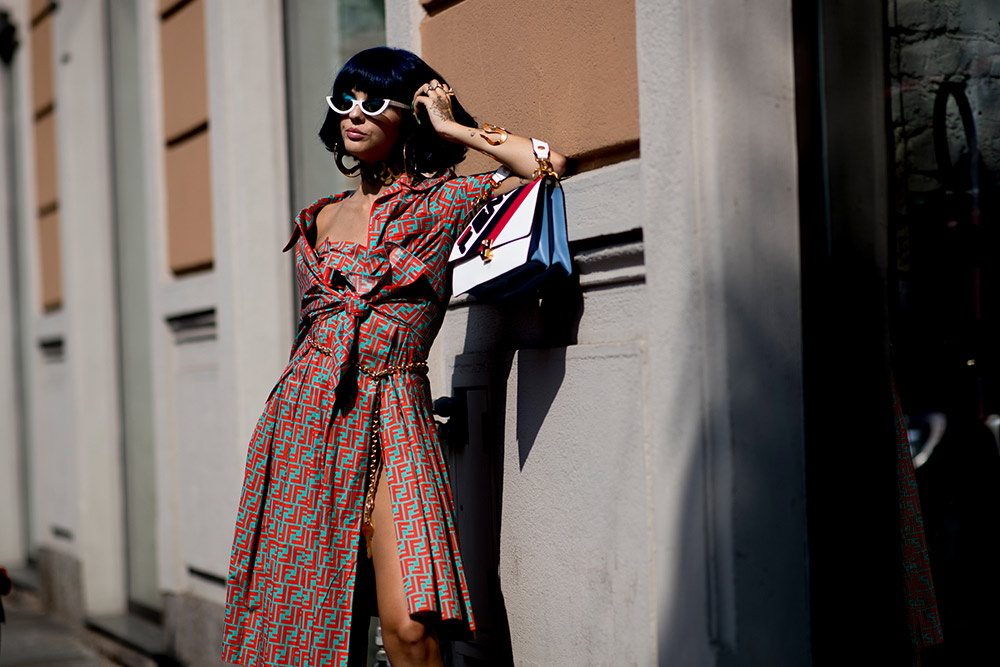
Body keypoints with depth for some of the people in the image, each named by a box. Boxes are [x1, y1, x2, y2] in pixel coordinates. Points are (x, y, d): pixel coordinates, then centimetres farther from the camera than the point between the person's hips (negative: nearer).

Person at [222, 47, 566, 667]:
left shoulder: (443, 201, 4)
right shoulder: (321, 219, 18)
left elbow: (550, 164, -8)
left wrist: (453, 128, 2)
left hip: (390, 422, -4)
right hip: (304, 414, 4)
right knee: (293, 615, 3)